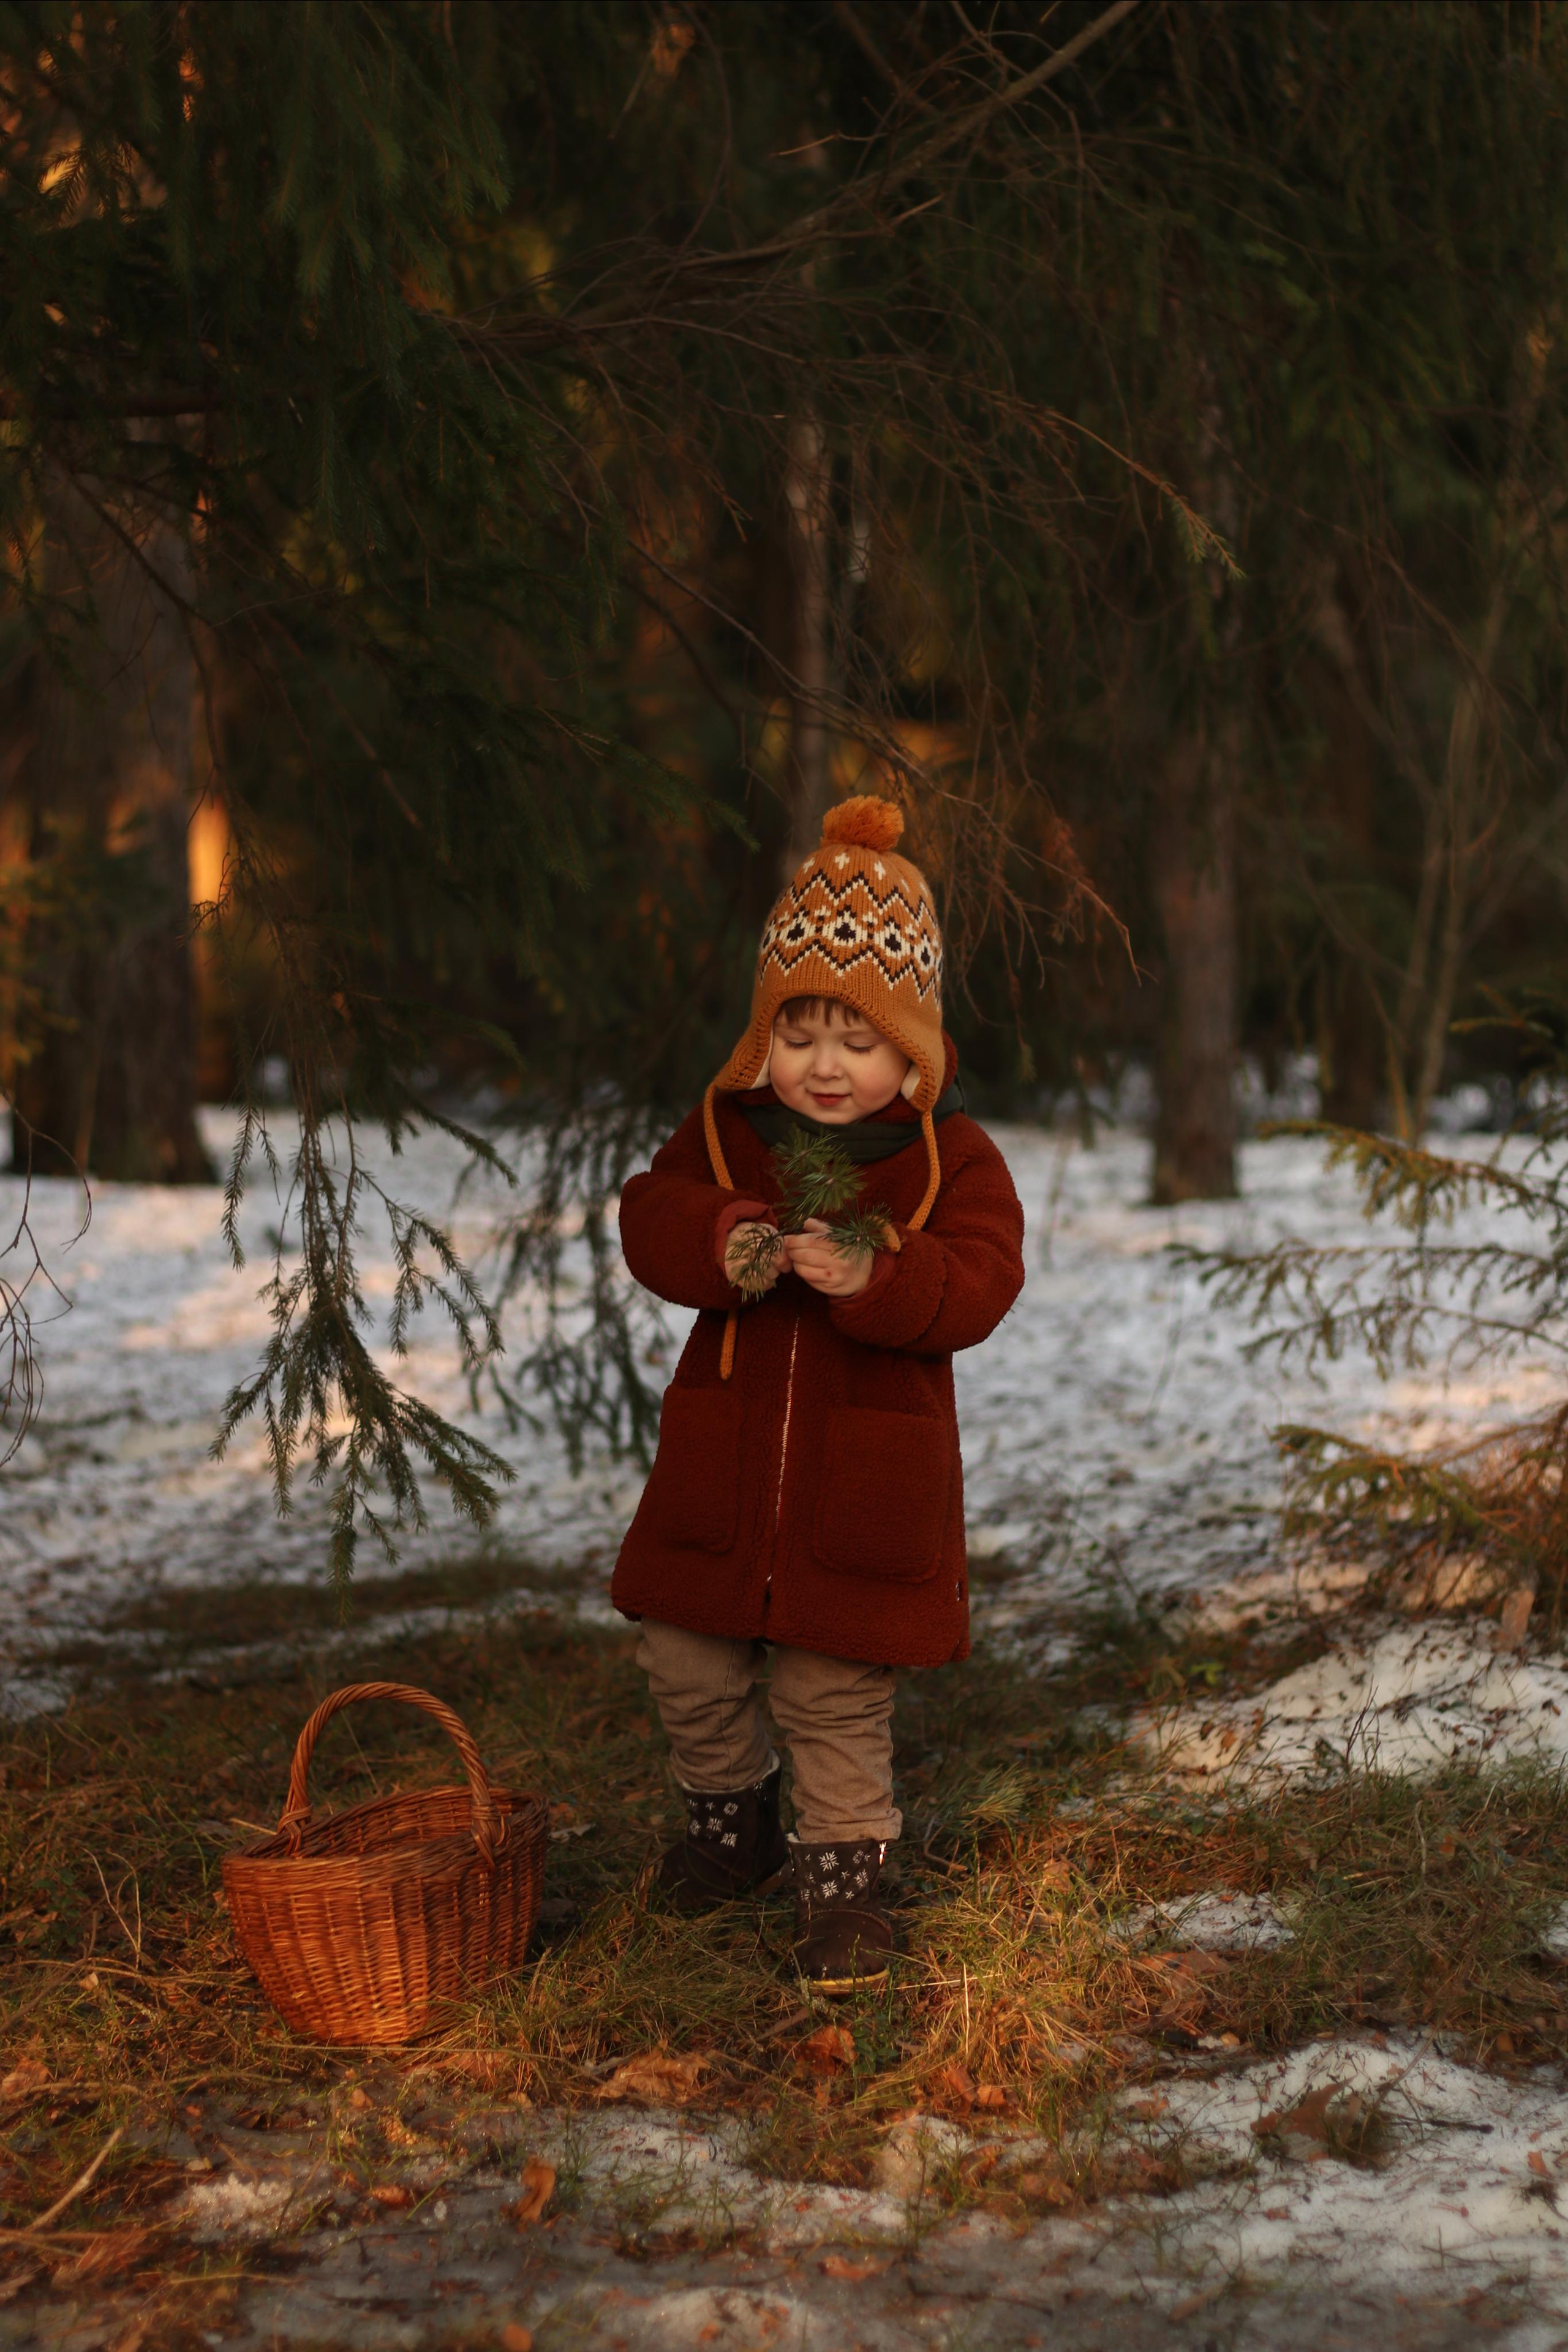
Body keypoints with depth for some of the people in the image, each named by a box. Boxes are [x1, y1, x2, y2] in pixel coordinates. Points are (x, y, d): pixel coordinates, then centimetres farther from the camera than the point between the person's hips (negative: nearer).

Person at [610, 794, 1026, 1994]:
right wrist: (723, 1241, -31)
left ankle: (844, 1872, 20)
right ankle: (732, 1819, 38)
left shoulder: (952, 1160, -6)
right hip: (722, 1466, 4)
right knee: (689, 1668, 12)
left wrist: (869, 1276, -35)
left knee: (837, 1696, 2)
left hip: (867, 1480, -3)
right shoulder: (725, 1130, 2)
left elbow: (974, 1289, -17)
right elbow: (651, 1217, -9)